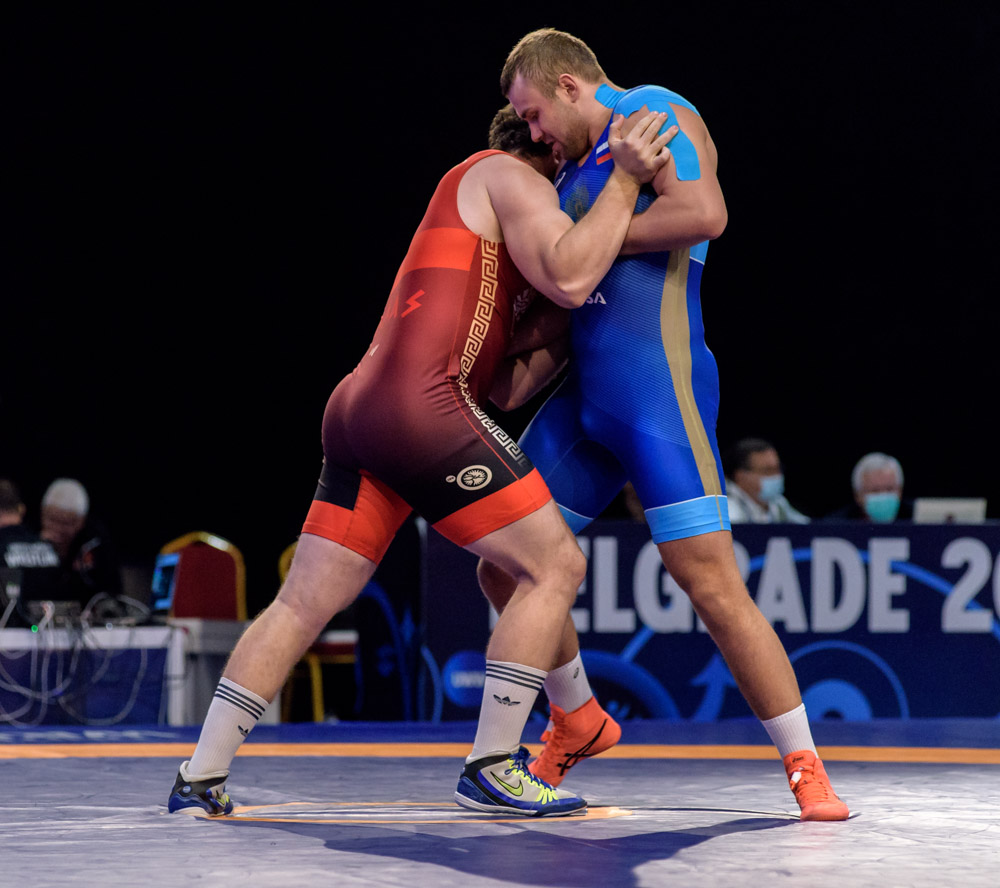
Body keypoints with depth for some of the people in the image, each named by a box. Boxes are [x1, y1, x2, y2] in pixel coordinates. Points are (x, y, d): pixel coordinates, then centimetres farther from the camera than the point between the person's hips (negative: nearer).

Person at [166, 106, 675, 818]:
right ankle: (492, 768, -4)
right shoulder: (510, 177, 6)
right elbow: (570, 280, -11)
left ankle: (202, 778, 7)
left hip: (359, 407, 9)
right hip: (424, 405, -9)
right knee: (555, 566, -2)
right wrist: (626, 179, -7)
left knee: (305, 601, 9)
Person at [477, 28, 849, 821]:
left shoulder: (655, 113, -4)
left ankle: (808, 772, -6)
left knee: (712, 584, -15)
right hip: (585, 396, 9)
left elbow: (703, 215, -22)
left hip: (660, 389, -9)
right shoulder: (579, 169, 22)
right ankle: (577, 719, 31)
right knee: (503, 568, 10)